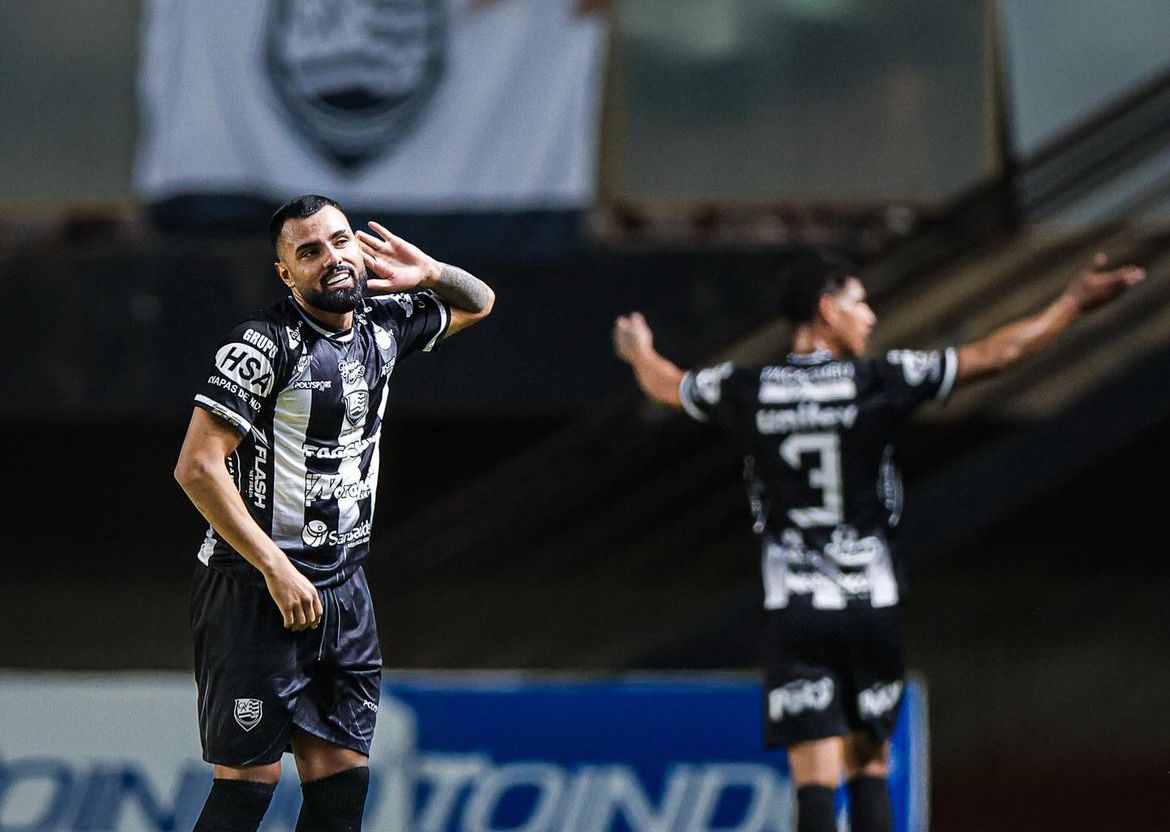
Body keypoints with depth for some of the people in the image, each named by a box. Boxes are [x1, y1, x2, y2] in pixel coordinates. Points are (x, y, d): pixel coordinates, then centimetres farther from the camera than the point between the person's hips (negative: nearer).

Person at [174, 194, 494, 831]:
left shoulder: (381, 325, 8)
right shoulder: (266, 341, -14)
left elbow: (478, 303, 27)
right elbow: (196, 468, -18)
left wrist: (430, 274, 3)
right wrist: (277, 570, -19)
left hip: (342, 588, 7)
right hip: (257, 590, -7)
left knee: (343, 778, 4)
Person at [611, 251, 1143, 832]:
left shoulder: (745, 390, 1)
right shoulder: (879, 382, -6)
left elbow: (664, 386, 23)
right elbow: (995, 356, -1)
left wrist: (639, 352, 46)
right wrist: (1073, 304, 11)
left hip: (793, 611, 0)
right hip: (871, 605, 0)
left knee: (815, 783, -5)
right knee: (870, 768, 15)